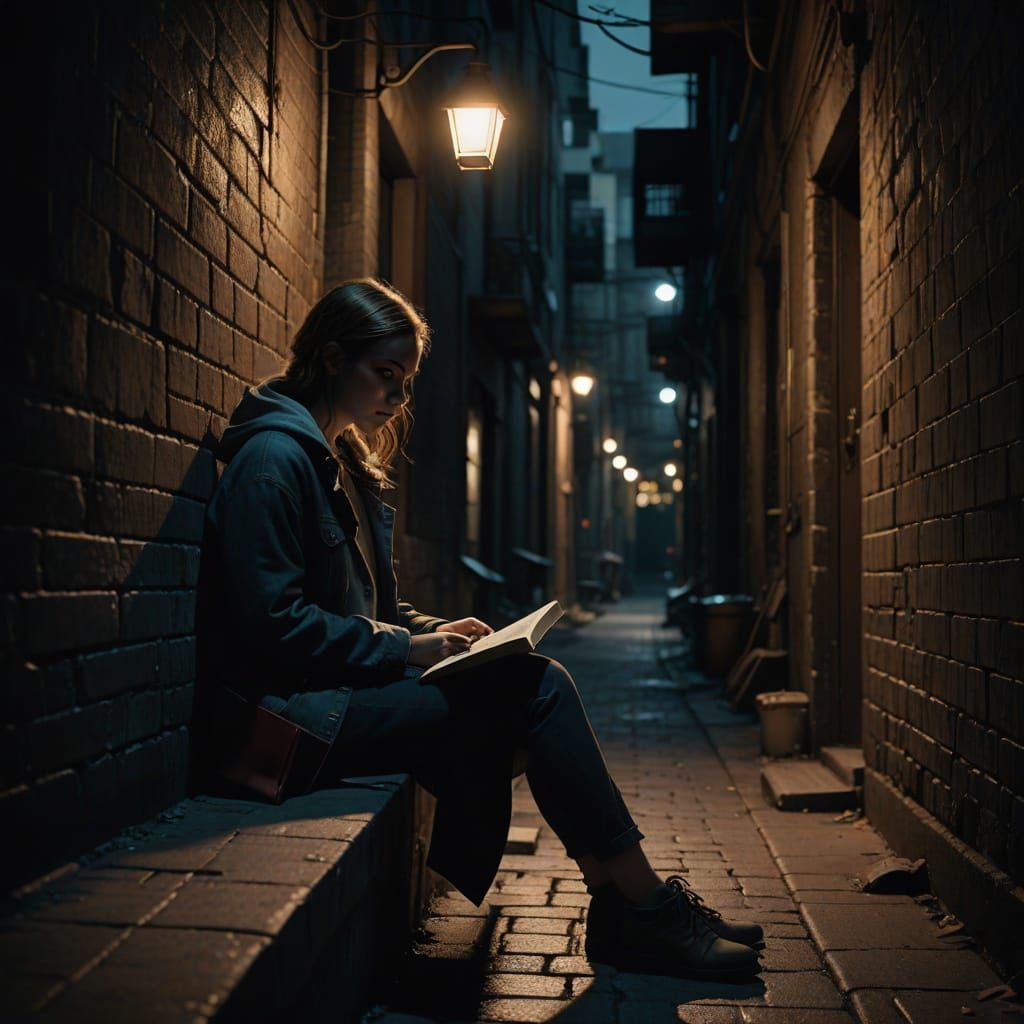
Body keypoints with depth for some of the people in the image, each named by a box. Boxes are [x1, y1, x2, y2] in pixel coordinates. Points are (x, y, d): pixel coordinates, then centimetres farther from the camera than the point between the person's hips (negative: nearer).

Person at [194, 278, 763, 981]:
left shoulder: (343, 466, 19)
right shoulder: (273, 459, -11)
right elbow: (274, 628, -18)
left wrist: (434, 632, 4)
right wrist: (407, 649, -15)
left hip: (346, 684, 9)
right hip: (292, 708, -9)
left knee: (534, 680, -12)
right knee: (534, 686, -18)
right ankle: (645, 909, -11)